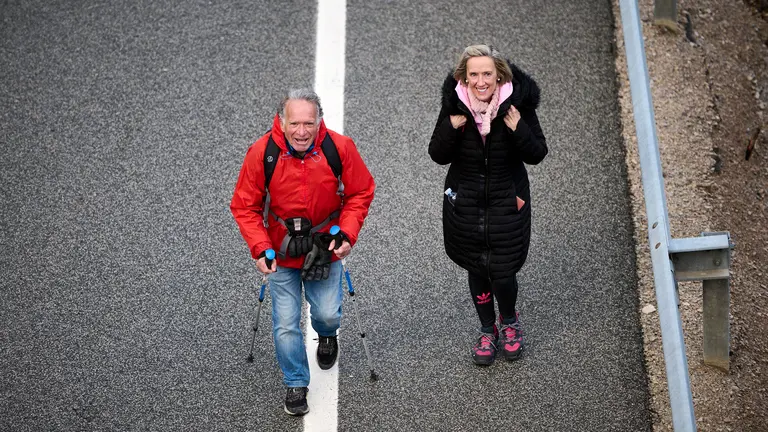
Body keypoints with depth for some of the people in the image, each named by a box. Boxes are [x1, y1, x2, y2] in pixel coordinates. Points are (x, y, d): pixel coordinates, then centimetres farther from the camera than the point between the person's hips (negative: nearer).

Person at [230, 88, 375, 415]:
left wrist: (347, 234, -16)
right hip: (281, 252, 0)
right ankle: (296, 383, 29)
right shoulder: (262, 152, -20)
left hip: (325, 249, 1)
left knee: (327, 314, 9)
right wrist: (260, 248, -19)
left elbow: (360, 193, -5)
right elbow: (244, 206, -10)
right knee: (286, 323, 5)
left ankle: (326, 335, 48)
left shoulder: (340, 148, -19)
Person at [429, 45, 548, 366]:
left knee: (503, 272, 0)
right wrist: (450, 129, -23)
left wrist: (519, 130, -27)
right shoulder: (454, 104, -12)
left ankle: (509, 321, 34)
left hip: (507, 203, -2)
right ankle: (487, 330, 40)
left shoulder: (517, 102, -15)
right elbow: (438, 156, -5)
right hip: (465, 203, 2)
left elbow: (537, 155, -9)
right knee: (477, 270, 15)